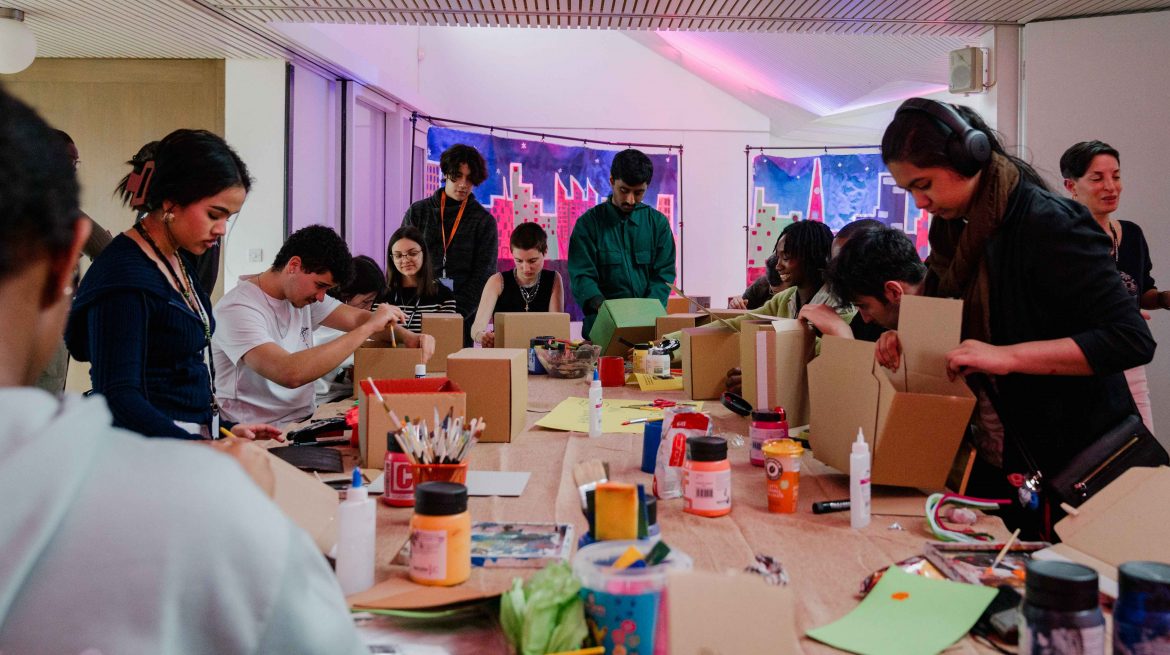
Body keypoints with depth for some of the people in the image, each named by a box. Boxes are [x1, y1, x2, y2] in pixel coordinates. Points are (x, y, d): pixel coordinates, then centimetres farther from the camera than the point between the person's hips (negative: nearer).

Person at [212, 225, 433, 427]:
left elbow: (357, 317, 11)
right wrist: (368, 328, -27)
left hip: (307, 420, 8)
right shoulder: (238, 309, -17)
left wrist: (408, 337, -11)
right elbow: (290, 374, -31)